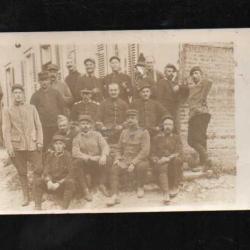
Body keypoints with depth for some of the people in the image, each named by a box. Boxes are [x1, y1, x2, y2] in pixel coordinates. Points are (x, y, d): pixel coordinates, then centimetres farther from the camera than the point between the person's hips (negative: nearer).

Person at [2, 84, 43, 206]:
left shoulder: (32, 108, 11)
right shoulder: (7, 111, 7)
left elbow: (38, 126, 9)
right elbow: (6, 130, 1)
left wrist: (39, 141, -2)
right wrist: (9, 147, -8)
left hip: (32, 145, 1)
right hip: (17, 146, -1)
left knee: (39, 168, -4)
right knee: (22, 173, 4)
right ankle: (26, 196, 17)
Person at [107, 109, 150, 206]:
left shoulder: (144, 132, -4)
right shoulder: (124, 132, 12)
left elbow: (145, 151, -14)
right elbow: (119, 149, 15)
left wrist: (133, 163, -25)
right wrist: (117, 159, -6)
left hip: (139, 160, -4)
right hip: (125, 160, 4)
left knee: (142, 166, -36)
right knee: (114, 168, -24)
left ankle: (140, 187, -6)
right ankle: (115, 195, -26)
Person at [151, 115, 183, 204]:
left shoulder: (176, 138, 16)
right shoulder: (157, 138, 18)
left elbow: (179, 153, 2)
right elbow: (153, 154, 13)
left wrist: (169, 158, -17)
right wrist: (157, 160, -10)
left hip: (173, 162, 1)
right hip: (161, 163, 0)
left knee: (177, 160, -35)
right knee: (162, 167, -36)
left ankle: (175, 187, -22)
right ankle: (165, 193, -54)